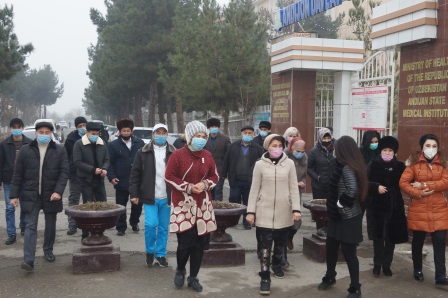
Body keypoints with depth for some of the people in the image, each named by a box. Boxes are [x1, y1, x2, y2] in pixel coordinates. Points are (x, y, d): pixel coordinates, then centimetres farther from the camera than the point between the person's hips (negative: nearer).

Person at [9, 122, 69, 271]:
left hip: (51, 195, 1)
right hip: (31, 195, -1)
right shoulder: (25, 150, 1)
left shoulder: (60, 151, -1)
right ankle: (28, 260, -9)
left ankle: (48, 250, 34)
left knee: (50, 225, 13)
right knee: (30, 226, -5)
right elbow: (17, 175, 3)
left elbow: (64, 172, -4)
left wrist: (58, 191, -17)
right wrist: (14, 195, -2)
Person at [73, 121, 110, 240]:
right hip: (86, 179, -5)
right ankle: (85, 234, 6)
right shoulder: (79, 144, -7)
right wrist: (93, 170, -20)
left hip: (99, 179, 5)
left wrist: (104, 169, -10)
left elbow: (107, 159, 12)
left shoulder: (102, 143, 8)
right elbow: (77, 162, -13)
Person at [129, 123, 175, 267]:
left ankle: (161, 254, 22)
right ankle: (150, 251, 15)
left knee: (164, 227, 8)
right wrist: (134, 194, -3)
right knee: (151, 224, -9)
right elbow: (135, 174, 2)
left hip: (166, 197, 2)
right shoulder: (143, 152, 1)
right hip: (150, 197, -1)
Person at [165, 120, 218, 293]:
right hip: (183, 205, -4)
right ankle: (180, 270, 24)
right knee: (185, 242, -7)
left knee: (200, 243, 6)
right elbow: (169, 176, -7)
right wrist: (188, 187, -15)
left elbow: (214, 176, 14)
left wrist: (205, 184, -7)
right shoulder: (178, 155, -7)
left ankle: (193, 277, 22)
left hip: (203, 206, 5)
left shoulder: (208, 156, 6)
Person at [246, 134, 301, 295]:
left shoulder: (289, 163, 0)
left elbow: (294, 188, 2)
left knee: (280, 243, 17)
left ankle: (276, 264, 41)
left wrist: (296, 209, -5)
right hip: (265, 212, -2)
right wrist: (251, 211, -3)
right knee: (265, 246, -4)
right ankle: (265, 277, 3)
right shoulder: (260, 164, -3)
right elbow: (254, 189, 0)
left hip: (284, 212, 2)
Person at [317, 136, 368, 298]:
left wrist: (341, 202, -20)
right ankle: (330, 277, 36)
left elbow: (352, 189, -34)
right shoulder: (352, 165, 7)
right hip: (338, 215, 9)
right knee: (331, 248, 18)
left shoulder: (346, 167, -20)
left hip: (348, 217, -9)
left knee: (348, 252, 0)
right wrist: (333, 202, 4)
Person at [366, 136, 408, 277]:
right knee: (378, 236, 5)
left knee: (391, 237, 6)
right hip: (376, 206, -1)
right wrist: (376, 187, -22)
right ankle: (377, 264, 17)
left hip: (394, 207, 1)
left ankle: (386, 264, 20)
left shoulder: (400, 166, 2)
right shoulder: (373, 165, -2)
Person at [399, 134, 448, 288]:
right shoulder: (414, 162, -2)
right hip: (418, 209, -1)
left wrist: (424, 185, -16)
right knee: (418, 241, 12)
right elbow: (403, 183, -7)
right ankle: (418, 270, 31)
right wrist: (418, 193, -18)